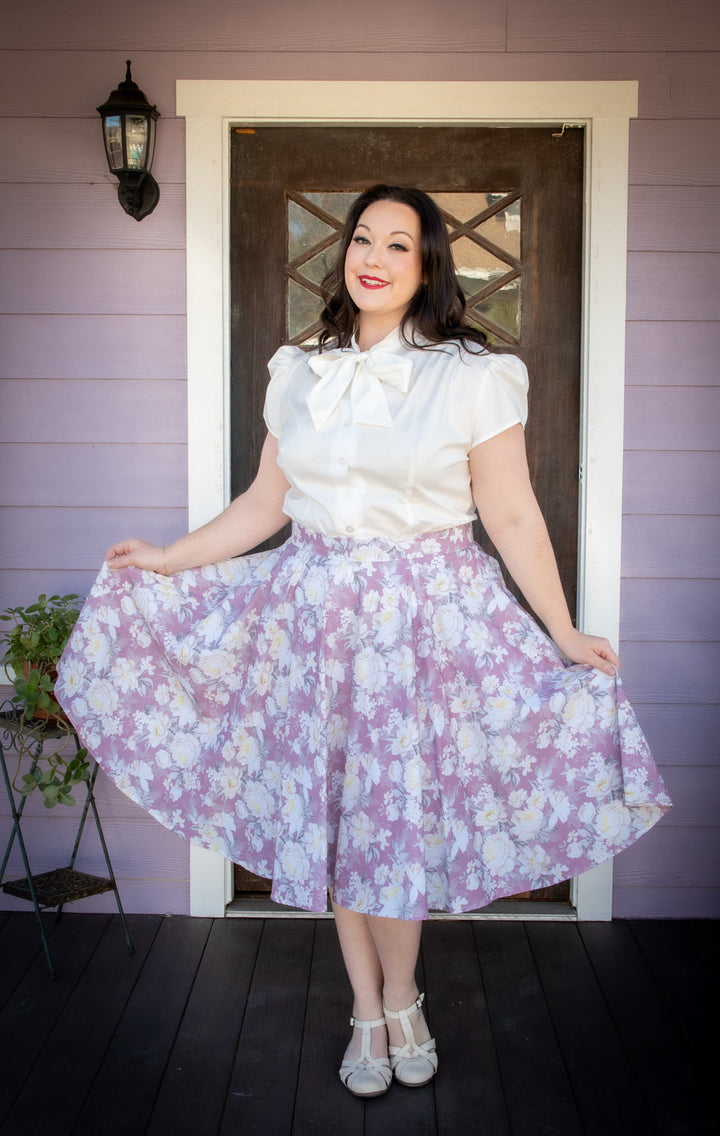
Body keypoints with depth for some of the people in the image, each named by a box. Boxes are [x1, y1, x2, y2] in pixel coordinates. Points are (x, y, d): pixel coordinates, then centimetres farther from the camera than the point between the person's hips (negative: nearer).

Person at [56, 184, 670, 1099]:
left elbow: (513, 518, -4)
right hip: (315, 611, 4)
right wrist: (167, 559, 16)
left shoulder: (473, 377, -5)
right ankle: (368, 1010, 28)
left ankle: (400, 1000, 29)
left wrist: (566, 635, -6)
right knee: (329, 811, 9)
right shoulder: (298, 374, 7)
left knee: (399, 814, 3)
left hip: (427, 615, -3)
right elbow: (265, 504, 14)